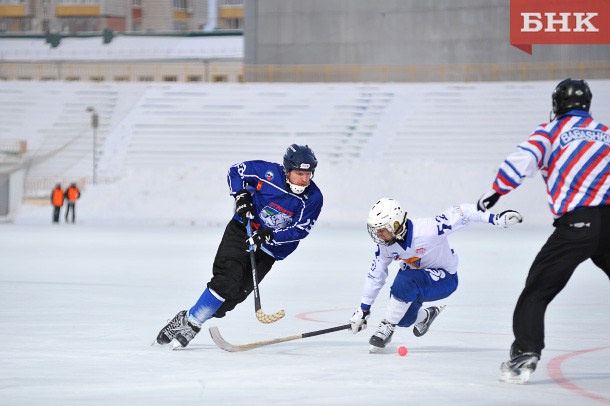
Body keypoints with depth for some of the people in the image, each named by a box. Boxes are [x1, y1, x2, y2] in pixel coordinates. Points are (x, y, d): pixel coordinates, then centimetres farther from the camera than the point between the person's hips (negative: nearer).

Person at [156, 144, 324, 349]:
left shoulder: (313, 198, -12)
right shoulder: (269, 172, -13)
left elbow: (300, 231, -16)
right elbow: (236, 170, 2)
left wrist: (269, 236, -27)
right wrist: (241, 196, -13)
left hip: (269, 251, 2)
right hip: (242, 231, -2)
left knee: (236, 293, -9)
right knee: (227, 278, -21)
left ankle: (192, 321, 4)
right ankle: (187, 320, -12)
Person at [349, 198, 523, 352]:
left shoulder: (425, 229, -33)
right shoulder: (385, 245, -14)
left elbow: (461, 213, -29)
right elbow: (375, 275, -3)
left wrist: (494, 218, -35)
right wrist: (363, 308, -1)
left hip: (445, 277, -7)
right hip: (416, 277, 7)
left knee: (404, 282, -33)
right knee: (404, 319, -4)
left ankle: (387, 328, -17)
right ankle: (424, 316, 33)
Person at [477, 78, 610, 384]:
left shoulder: (553, 129, 9)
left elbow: (523, 160, -4)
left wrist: (495, 191, 7)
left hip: (576, 223, -4)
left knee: (538, 289, 3)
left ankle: (525, 354, -9)